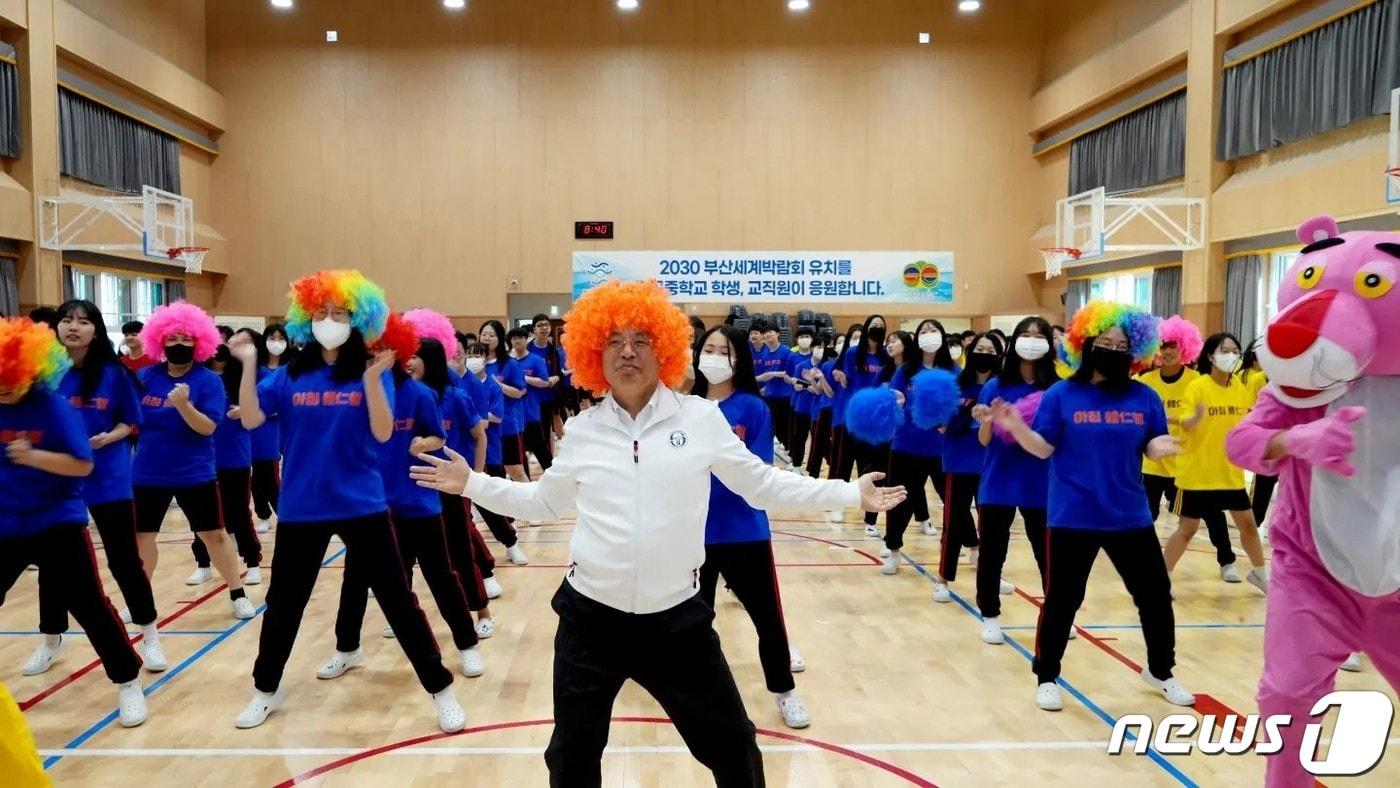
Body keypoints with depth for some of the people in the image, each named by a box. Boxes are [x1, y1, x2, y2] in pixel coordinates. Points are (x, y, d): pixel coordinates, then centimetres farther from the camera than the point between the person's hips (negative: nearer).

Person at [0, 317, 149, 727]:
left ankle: (128, 682, 12)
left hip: (58, 524, -4)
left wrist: (33, 456, -27)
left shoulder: (54, 407, -11)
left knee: (89, 606, -1)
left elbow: (83, 465, -15)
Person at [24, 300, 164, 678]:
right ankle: (51, 640, 32)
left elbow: (129, 422, 2)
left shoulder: (113, 374, -6)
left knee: (124, 561, 3)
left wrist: (109, 438, -16)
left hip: (108, 480, -2)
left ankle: (150, 636, 18)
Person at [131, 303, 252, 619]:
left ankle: (237, 594, 18)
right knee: (142, 535, 14)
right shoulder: (146, 377, 0)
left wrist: (183, 404, -31)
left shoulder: (209, 380, -10)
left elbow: (207, 427, -18)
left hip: (195, 474, -3)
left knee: (214, 535, 6)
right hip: (148, 474, 4)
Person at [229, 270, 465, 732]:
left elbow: (383, 434, -16)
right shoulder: (289, 376, 2)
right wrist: (249, 365, -17)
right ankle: (265, 690, 40)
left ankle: (441, 691, 14)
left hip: (362, 506, -2)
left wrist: (371, 380, -29)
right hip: (301, 509, 3)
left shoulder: (371, 373, -5)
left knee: (397, 599, 3)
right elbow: (250, 420, -7)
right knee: (283, 601, 18)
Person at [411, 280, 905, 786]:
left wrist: (850, 494, 1)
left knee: (732, 747, 12)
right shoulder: (582, 430, 2)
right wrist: (471, 484, 12)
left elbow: (762, 484, 4)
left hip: (677, 618, -1)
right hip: (590, 618, 2)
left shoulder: (702, 419, -5)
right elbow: (546, 501, 16)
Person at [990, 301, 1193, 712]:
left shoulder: (1145, 398, 2)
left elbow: (1153, 447, 5)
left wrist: (1164, 446, -18)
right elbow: (1043, 448, -8)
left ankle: (1160, 672, 38)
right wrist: (1015, 426, -25)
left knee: (1156, 594, 14)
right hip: (1073, 517, -3)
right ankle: (1046, 678, 22)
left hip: (1130, 517, 3)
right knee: (1062, 599, 5)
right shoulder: (1063, 395, -6)